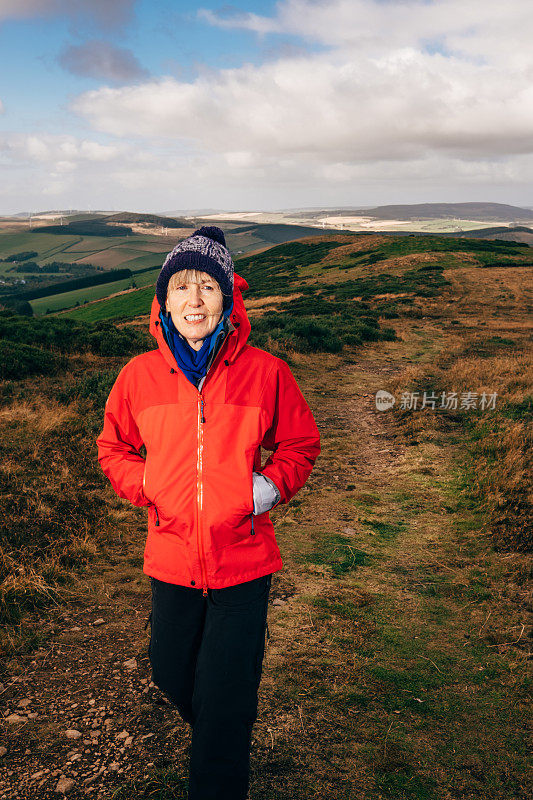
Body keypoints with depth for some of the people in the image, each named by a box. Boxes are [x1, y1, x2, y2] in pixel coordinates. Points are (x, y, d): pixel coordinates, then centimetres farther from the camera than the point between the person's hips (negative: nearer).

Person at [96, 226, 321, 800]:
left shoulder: (265, 372, -9)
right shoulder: (139, 375, -4)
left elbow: (301, 445, 5)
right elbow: (113, 448, 12)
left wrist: (271, 484, -11)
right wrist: (147, 487, -4)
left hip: (243, 560, -3)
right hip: (171, 557, 3)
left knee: (226, 702, 5)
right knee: (172, 677, 21)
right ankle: (217, 740, 55)